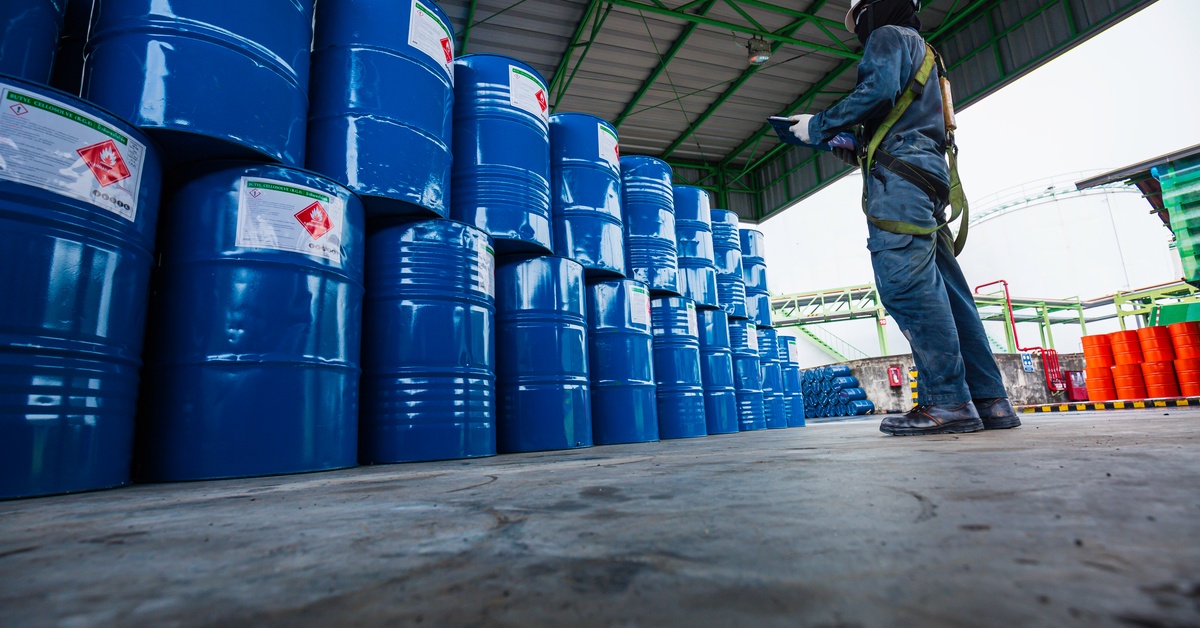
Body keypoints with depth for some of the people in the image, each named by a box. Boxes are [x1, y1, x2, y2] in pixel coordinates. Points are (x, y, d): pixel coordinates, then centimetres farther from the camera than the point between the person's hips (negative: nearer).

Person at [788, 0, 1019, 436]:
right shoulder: (920, 49, 36)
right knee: (945, 289, 2)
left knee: (905, 283, -17)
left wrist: (819, 126, -4)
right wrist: (842, 140, 26)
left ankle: (947, 401, -20)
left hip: (899, 170, -9)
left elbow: (880, 89, -12)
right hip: (930, 173, 9)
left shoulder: (888, 35, 9)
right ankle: (989, 401, 1)